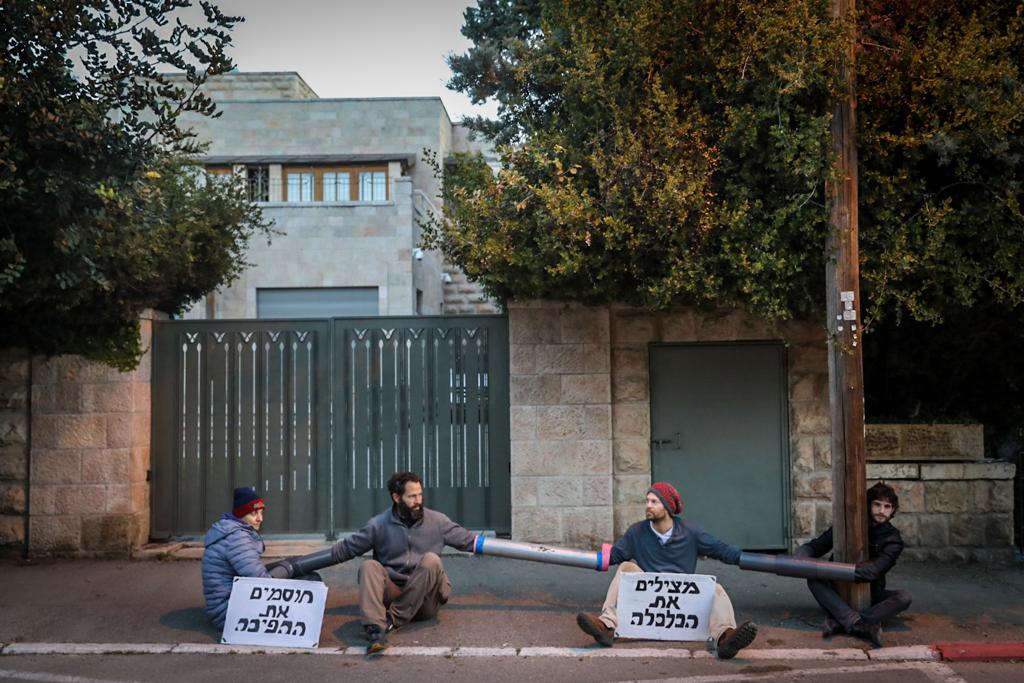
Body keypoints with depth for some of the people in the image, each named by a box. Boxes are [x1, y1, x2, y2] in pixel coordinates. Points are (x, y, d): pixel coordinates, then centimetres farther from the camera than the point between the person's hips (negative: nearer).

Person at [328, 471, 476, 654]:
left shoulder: (437, 521, 5)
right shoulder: (378, 525, 4)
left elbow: (468, 540, 10)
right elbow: (346, 548, 11)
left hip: (425, 599, 0)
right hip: (392, 593, 0)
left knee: (431, 559, -28)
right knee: (369, 566, -26)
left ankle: (394, 619, -28)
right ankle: (375, 630, -47)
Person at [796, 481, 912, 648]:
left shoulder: (893, 539, -7)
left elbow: (873, 571, -23)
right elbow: (814, 546, 0)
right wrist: (803, 558, -26)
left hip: (870, 596, -1)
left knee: (904, 597, -28)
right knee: (814, 580, -28)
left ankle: (839, 623, -40)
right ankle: (859, 625, -43)